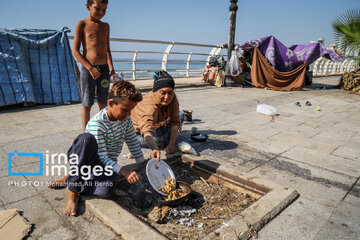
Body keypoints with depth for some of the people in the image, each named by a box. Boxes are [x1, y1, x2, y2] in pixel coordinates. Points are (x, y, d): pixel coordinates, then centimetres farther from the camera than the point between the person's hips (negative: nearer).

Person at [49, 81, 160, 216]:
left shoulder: (125, 118, -4)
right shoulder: (97, 123, -23)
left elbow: (133, 142, 8)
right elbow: (102, 157, -24)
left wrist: (142, 164, 1)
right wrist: (124, 171, -34)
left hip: (108, 163, 4)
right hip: (84, 160, -3)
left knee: (106, 190, -32)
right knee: (86, 138, -39)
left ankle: (70, 181, -4)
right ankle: (72, 192, -25)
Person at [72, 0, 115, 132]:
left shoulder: (105, 26, 14)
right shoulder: (82, 24, -1)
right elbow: (75, 50, -6)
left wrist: (111, 67, 7)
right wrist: (90, 68, -15)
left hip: (104, 68, 5)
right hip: (88, 69, -4)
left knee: (103, 103, 10)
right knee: (86, 105, 1)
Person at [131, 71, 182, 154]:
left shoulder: (172, 97, -24)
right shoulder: (150, 105, -44)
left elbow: (175, 122, -22)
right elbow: (147, 131, -58)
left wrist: (172, 144, -34)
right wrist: (155, 149, -77)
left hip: (158, 123, 5)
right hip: (138, 130, -5)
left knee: (180, 116, -6)